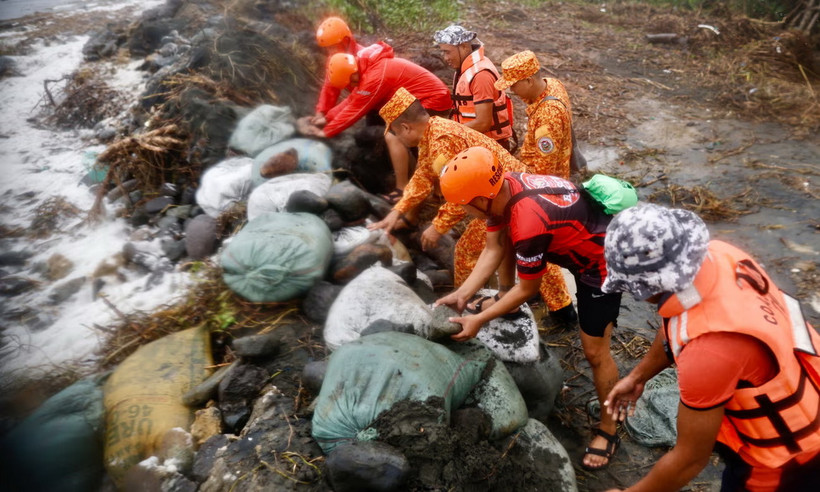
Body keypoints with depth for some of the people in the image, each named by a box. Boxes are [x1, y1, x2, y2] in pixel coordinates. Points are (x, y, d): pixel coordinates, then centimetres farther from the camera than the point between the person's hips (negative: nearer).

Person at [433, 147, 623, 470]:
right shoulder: (501, 188, -15)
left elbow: (527, 289, -23)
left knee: (594, 351, 0)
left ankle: (608, 430, 21)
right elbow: (493, 249, -5)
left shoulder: (529, 226, -39)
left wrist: (479, 320, -17)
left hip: (604, 260, -9)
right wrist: (462, 294, -12)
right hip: (581, 243, 9)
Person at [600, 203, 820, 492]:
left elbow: (690, 459, -26)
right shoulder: (715, 255, -19)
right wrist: (638, 376, 15)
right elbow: (677, 329, 3)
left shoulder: (710, 350, -42)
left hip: (789, 455, -7)